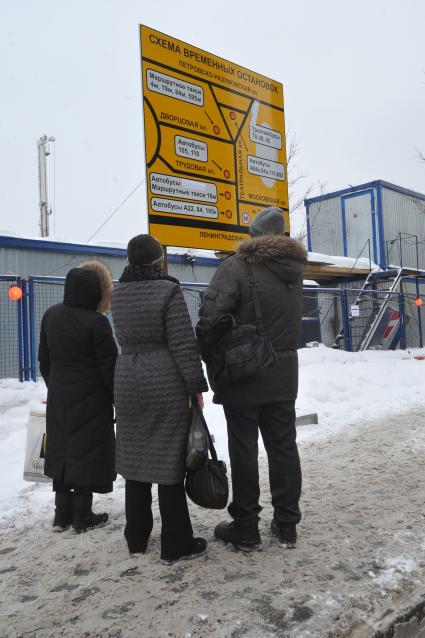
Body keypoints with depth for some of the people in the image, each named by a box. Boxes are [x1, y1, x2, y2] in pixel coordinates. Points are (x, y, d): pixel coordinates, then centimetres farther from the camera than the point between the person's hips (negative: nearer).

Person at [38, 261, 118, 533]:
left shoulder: (51, 315, 2)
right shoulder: (97, 322, -19)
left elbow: (44, 359, 11)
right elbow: (109, 368, -14)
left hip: (58, 399, 6)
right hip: (90, 401, -6)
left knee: (63, 451, 14)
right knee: (87, 453, 5)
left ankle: (62, 514, 23)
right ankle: (82, 516, 15)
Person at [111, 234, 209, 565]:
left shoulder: (119, 295, 8)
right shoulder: (168, 290, -12)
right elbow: (183, 343, -13)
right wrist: (196, 385, -8)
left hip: (128, 383, 6)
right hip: (167, 386, -6)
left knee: (135, 459, 14)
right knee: (169, 462, 1)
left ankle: (136, 539, 26)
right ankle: (175, 544, 11)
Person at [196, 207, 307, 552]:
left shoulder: (237, 266, -13)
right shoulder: (295, 270, 8)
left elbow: (211, 315, -22)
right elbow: (295, 321, 12)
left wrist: (208, 356, -8)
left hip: (243, 376, -5)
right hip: (283, 377, 6)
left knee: (244, 450, 4)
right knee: (283, 447, 13)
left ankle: (245, 527, 15)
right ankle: (287, 523, 23)